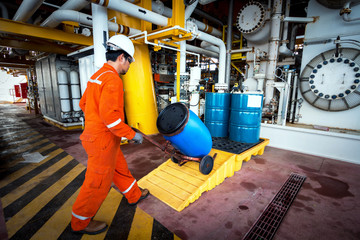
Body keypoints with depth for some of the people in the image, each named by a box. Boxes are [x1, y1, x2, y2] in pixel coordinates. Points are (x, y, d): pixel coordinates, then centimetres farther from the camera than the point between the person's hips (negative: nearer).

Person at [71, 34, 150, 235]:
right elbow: (109, 115, -28)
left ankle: (134, 195, 44)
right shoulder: (113, 79, -21)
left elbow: (84, 104, 16)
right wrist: (133, 134, -19)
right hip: (103, 140, -10)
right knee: (98, 183, 8)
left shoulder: (97, 76, 10)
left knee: (120, 168, 23)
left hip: (94, 133, 10)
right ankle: (81, 222, 30)